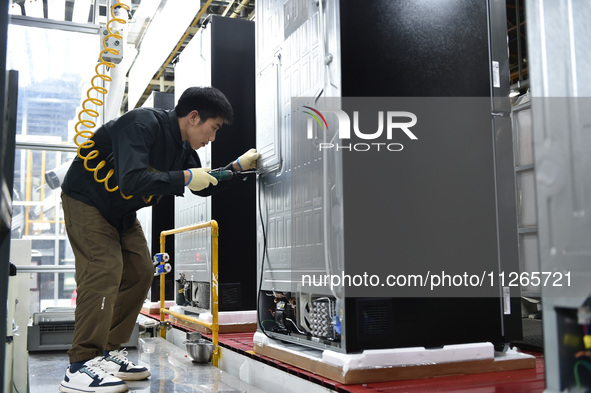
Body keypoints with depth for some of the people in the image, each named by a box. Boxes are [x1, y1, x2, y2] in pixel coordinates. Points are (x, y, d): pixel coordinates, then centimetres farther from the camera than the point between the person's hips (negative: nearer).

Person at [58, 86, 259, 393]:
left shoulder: (183, 148, -1)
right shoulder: (143, 124, -29)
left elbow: (204, 187, 10)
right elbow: (131, 181, -41)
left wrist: (238, 166, -2)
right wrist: (185, 177, -34)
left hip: (122, 212, 9)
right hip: (86, 200, -9)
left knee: (139, 273, 4)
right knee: (104, 270, -20)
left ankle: (108, 353, 11)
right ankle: (81, 366, -16)